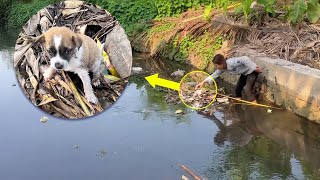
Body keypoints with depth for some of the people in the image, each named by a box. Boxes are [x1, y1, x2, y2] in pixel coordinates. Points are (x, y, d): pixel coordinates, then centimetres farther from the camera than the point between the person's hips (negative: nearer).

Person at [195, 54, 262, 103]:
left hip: (252, 71, -9)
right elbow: (214, 75, 2)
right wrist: (203, 82, -5)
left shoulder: (231, 63, -34)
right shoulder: (222, 68, -6)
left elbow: (244, 59, -35)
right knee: (238, 88, 12)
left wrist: (254, 68, -30)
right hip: (245, 73, 9)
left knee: (247, 90, -19)